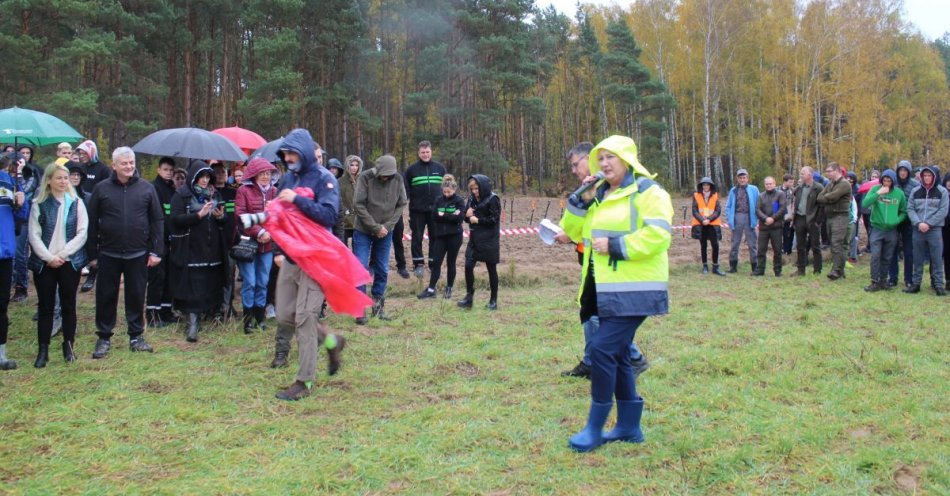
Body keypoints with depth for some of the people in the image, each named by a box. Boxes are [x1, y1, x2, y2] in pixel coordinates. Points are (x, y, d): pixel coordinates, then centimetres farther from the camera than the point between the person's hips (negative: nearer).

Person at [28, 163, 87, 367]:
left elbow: (82, 233, -2)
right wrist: (49, 257, -12)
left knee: (68, 305, 7)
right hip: (44, 263, 0)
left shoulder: (76, 203, 4)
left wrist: (62, 254, -10)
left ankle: (69, 346, 18)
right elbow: (34, 235, -2)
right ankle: (43, 350, 8)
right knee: (46, 307, 3)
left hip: (70, 262, 0)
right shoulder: (39, 205, 3)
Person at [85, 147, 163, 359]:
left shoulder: (147, 188, 2)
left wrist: (156, 251, -3)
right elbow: (91, 222, 2)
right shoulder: (101, 189, 0)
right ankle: (104, 338, 20)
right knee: (106, 296, 7)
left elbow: (157, 221, 2)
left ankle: (136, 336, 22)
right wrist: (92, 254, 0)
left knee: (136, 296, 9)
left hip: (138, 254, 0)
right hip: (109, 254, 0)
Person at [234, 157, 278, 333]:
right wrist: (259, 232, -15)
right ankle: (248, 319, 7)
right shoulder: (244, 190, -3)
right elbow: (240, 215, -10)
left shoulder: (274, 191, 8)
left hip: (268, 245, 4)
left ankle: (260, 317, 19)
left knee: (263, 283, 9)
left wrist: (269, 233, -11)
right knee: (249, 282, -3)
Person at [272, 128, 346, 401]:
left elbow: (329, 215, -22)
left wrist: (297, 199, -26)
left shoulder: (324, 179, -9)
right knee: (285, 316, 8)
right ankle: (332, 342, 31)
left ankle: (305, 381, 0)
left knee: (304, 317, -9)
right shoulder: (287, 178, 11)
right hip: (290, 257, 7)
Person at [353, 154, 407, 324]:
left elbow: (401, 205, 0)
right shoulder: (365, 177, -15)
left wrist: (387, 226, -11)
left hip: (385, 232, 3)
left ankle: (378, 304, 20)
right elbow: (358, 204, -16)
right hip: (363, 231, -3)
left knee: (382, 270, 7)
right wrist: (375, 227, -17)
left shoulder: (398, 179, -6)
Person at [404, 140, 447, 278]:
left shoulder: (440, 168, 6)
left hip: (436, 210, 2)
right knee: (417, 237, 2)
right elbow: (406, 189, 4)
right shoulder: (412, 169, 1)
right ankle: (418, 264, 11)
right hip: (417, 210, -1)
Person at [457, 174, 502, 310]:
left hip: (489, 241, -6)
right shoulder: (472, 199, 7)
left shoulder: (492, 199, -11)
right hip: (474, 239, 6)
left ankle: (493, 300, 14)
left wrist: (478, 220, -15)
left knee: (491, 269, 4)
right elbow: (466, 216, 14)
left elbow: (494, 219, -15)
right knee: (468, 266, -2)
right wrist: (467, 215, -9)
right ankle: (469, 297, 9)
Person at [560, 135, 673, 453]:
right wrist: (580, 200, 3)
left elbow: (658, 234, -20)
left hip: (634, 290, -9)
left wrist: (616, 246, -20)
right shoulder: (600, 196, 18)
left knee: (603, 349, -14)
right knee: (616, 354, 13)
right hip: (606, 290, 9)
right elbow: (574, 232, 17)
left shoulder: (647, 191, -8)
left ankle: (595, 427, -2)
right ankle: (629, 426, 25)